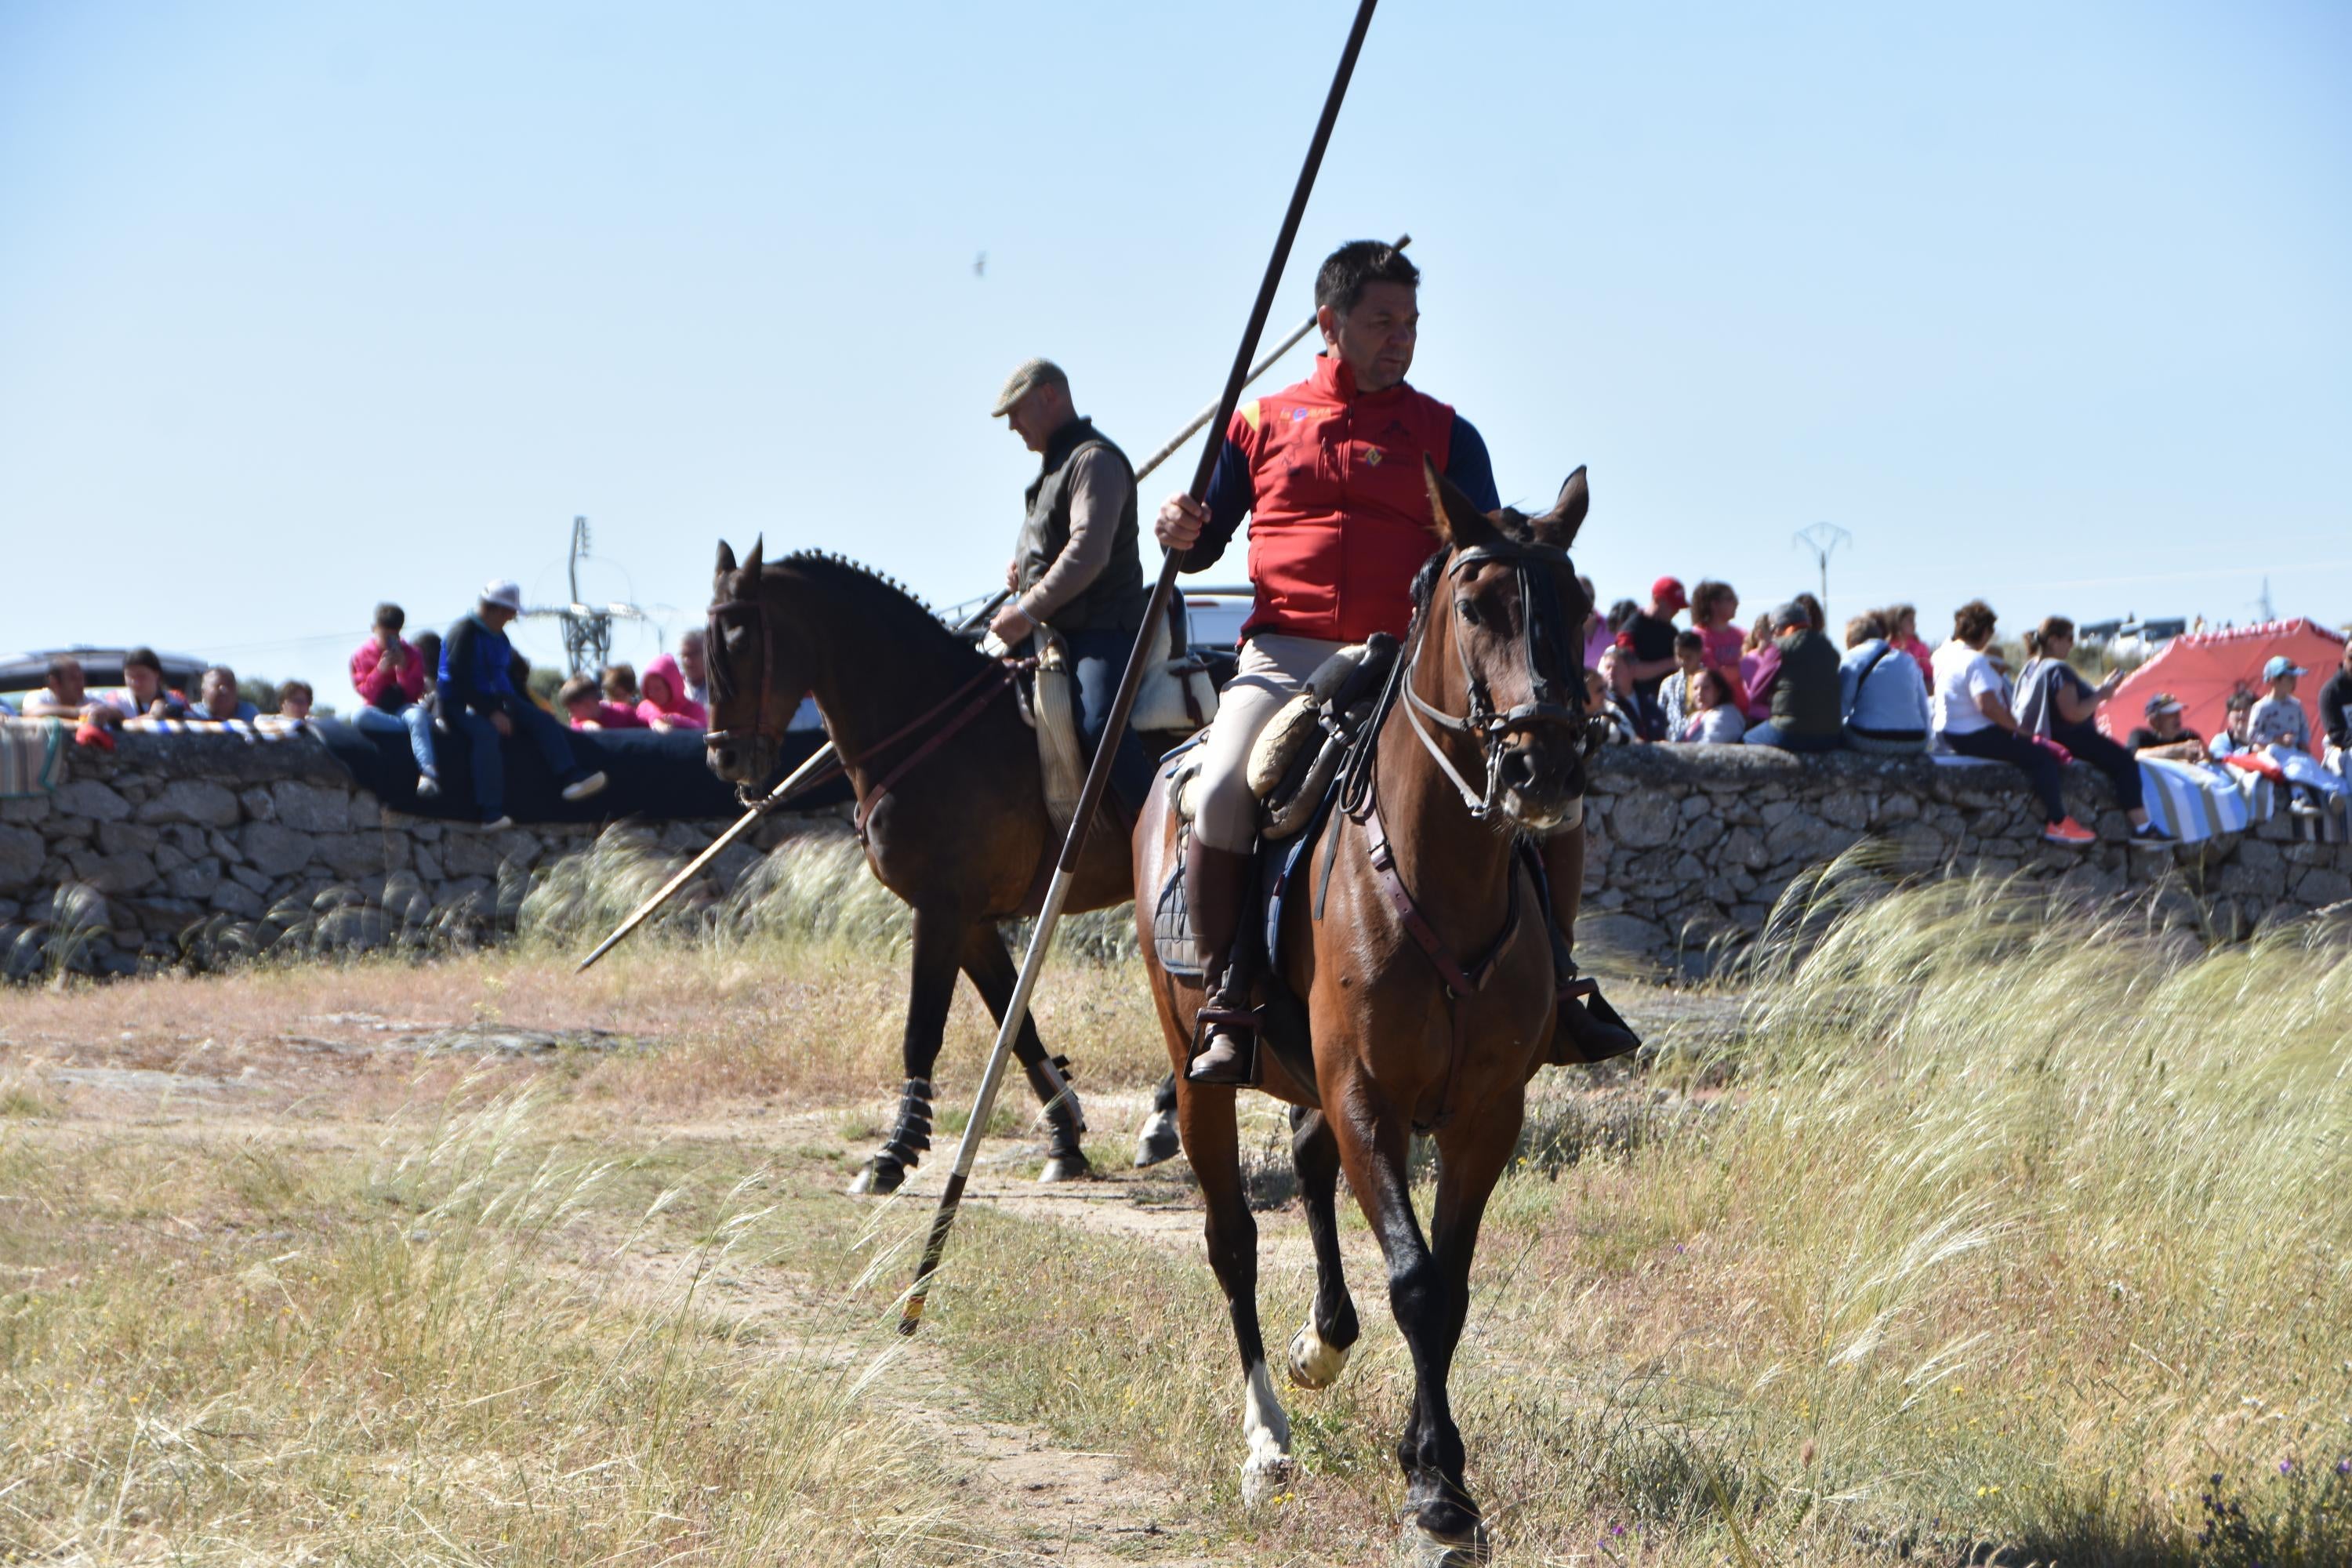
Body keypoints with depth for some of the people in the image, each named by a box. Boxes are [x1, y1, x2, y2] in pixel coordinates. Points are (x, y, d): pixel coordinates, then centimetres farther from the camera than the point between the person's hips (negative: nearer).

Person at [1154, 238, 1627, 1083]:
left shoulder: (1447, 436, 12)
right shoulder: (1263, 424, 12)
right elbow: (1204, 547, 16)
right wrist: (1181, 533, -7)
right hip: (1286, 656, -1)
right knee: (1221, 797, -29)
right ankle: (1227, 999, -12)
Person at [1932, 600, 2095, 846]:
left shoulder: (1944, 654, 7)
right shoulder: (1976, 662, -23)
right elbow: (1987, 705, -32)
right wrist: (2017, 727, -20)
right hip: (1975, 738, -11)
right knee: (2042, 758, -9)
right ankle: (2057, 823, -6)